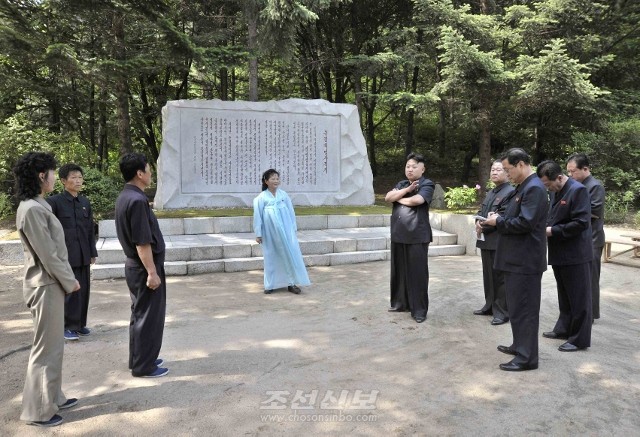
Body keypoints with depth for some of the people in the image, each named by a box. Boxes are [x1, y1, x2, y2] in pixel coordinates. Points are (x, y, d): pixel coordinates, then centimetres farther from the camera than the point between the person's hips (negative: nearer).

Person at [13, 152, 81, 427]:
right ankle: (38, 410, 15)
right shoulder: (32, 210, -21)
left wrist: (67, 279, 13)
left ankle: (52, 398, 32)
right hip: (46, 286, -10)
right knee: (47, 348, 2)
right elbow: (48, 255, -21)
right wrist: (70, 281, -10)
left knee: (52, 345, 18)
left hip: (51, 283, 10)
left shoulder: (37, 205, 10)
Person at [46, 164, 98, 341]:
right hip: (65, 255, -5)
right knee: (69, 291, 0)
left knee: (83, 290, 9)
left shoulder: (85, 202, 10)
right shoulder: (54, 202, -6)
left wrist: (93, 253, 12)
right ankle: (68, 327, 13)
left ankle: (80, 324, 23)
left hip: (83, 255, 5)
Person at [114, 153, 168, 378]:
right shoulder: (137, 200, -22)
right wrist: (152, 272, -20)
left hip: (134, 264, 10)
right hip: (144, 266, -10)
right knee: (149, 316, 2)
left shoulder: (124, 197, 9)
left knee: (139, 314, 19)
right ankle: (144, 366, 13)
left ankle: (138, 359, 30)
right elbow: (142, 242, -24)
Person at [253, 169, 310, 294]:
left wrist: (294, 228, 9)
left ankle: (291, 283, 9)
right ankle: (270, 285, 19)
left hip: (285, 231, 2)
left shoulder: (283, 194, 3)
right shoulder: (261, 198, -4)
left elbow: (291, 211, 9)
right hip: (270, 233, -2)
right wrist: (258, 234, -2)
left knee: (290, 254, 1)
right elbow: (257, 216, -2)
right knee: (271, 258, 7)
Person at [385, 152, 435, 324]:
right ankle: (400, 303, 26)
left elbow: (416, 200, -21)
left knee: (417, 273, -2)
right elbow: (388, 197, 2)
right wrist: (406, 190, -10)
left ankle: (419, 310, 6)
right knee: (399, 271, 13)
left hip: (417, 236, -6)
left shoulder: (427, 184, -3)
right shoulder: (401, 184, 17)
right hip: (398, 235, 7)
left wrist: (398, 198, -3)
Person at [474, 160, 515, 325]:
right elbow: (481, 211, 18)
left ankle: (502, 312, 5)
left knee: (500, 278, -3)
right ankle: (490, 306, 28)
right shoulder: (490, 193, 19)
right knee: (488, 275, 16)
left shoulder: (510, 192, -11)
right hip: (486, 240, 9)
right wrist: (478, 222, -4)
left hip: (500, 242, -9)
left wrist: (483, 227, -12)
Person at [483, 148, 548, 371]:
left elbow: (524, 223, -25)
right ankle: (520, 345, 32)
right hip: (517, 258, 10)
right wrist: (498, 219, 3)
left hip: (525, 260, -10)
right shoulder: (523, 187, 15)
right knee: (516, 306, 19)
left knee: (524, 308, -3)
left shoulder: (534, 188, -17)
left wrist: (498, 222, -12)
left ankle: (527, 357, 6)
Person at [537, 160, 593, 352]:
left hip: (575, 254, -9)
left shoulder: (578, 190, -16)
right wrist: (546, 227, 2)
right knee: (564, 296, 20)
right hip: (560, 253, 9)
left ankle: (580, 339, 10)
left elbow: (581, 222, -22)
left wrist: (553, 231, -19)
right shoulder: (555, 192, 10)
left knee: (578, 298, 1)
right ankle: (564, 329, 32)